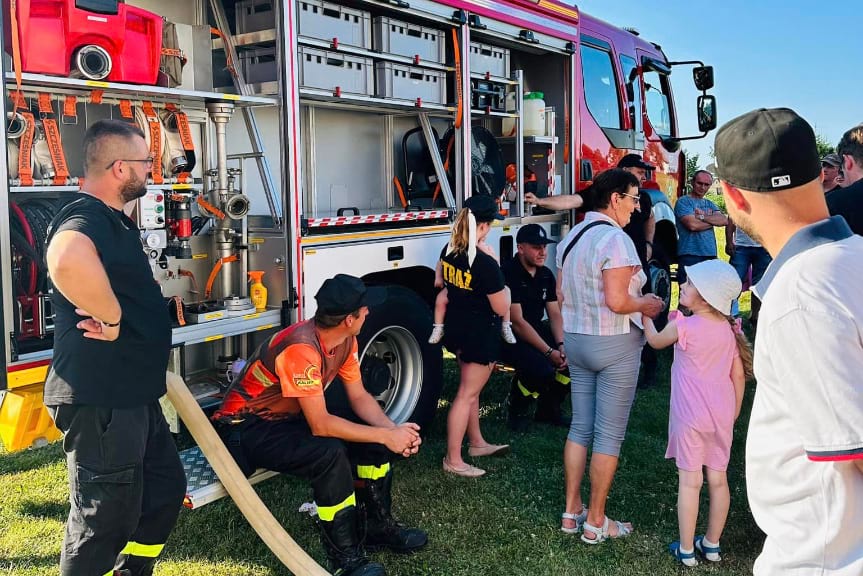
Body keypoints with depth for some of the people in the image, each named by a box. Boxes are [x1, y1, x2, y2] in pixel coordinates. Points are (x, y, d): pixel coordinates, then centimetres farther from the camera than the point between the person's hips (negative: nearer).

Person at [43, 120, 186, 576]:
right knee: (106, 518, 2)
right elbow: (67, 262, -46)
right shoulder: (84, 218, -20)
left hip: (132, 395, 11)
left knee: (166, 488, 22)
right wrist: (112, 318, -31)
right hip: (99, 401, -10)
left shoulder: (114, 221, 14)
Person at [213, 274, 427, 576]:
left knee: (374, 432, -4)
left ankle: (379, 526, 13)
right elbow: (320, 425, -33)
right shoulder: (301, 348, -33)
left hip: (290, 417, 9)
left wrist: (393, 429, -17)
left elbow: (359, 397, 1)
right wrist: (386, 436, -27)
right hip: (245, 428, -9)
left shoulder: (344, 339, -6)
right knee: (330, 453, -32)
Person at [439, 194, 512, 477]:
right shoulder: (485, 263, -27)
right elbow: (502, 308, -18)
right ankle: (453, 460, 11)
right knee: (467, 395, 2)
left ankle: (477, 443, 39)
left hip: (457, 328, 8)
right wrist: (494, 264, -16)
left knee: (471, 389, 23)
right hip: (480, 334, -8)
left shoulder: (448, 252, -4)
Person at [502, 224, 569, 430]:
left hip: (536, 331, 8)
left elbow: (555, 314, 5)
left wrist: (561, 346, -14)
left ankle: (548, 410, 9)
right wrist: (549, 352, -23)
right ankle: (517, 411, 0)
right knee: (542, 369, -31)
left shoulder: (546, 275, 7)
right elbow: (517, 322, -22)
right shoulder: (509, 274, -19)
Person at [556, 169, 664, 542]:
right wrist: (646, 305, -6)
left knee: (580, 427, 16)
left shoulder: (570, 238, 8)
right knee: (609, 435, 2)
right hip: (614, 344, -8)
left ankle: (571, 511, 24)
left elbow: (561, 294, 14)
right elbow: (617, 302, -24)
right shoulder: (616, 239, -18)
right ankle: (595, 522, 11)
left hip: (575, 340, 8)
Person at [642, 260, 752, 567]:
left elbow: (655, 341, 5)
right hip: (722, 415, 5)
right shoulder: (728, 329, 0)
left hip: (690, 417, -5)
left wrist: (646, 314, 21)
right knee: (718, 479, 13)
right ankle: (712, 544, 26)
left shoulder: (683, 326, -15)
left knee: (689, 481, 3)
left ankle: (686, 549, 12)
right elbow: (738, 374, 5)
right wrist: (734, 413, 16)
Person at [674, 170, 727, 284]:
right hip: (690, 255, -6)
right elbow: (692, 225, -14)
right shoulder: (683, 201, 0)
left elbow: (724, 220, 3)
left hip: (710, 254, 6)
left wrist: (702, 216, -9)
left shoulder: (710, 204, 21)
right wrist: (713, 220, 2)